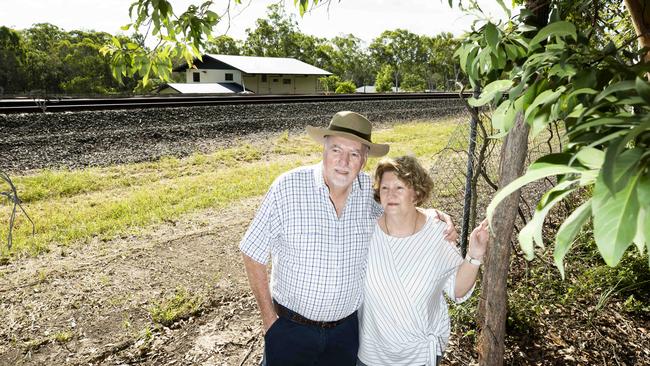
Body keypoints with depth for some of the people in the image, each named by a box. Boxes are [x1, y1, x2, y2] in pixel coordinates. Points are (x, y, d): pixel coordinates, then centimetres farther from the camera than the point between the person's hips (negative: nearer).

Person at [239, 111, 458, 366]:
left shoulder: (369, 190, -8)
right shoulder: (287, 187, -18)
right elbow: (253, 254, -10)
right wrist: (269, 317, -6)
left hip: (346, 328, 3)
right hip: (290, 328, -3)